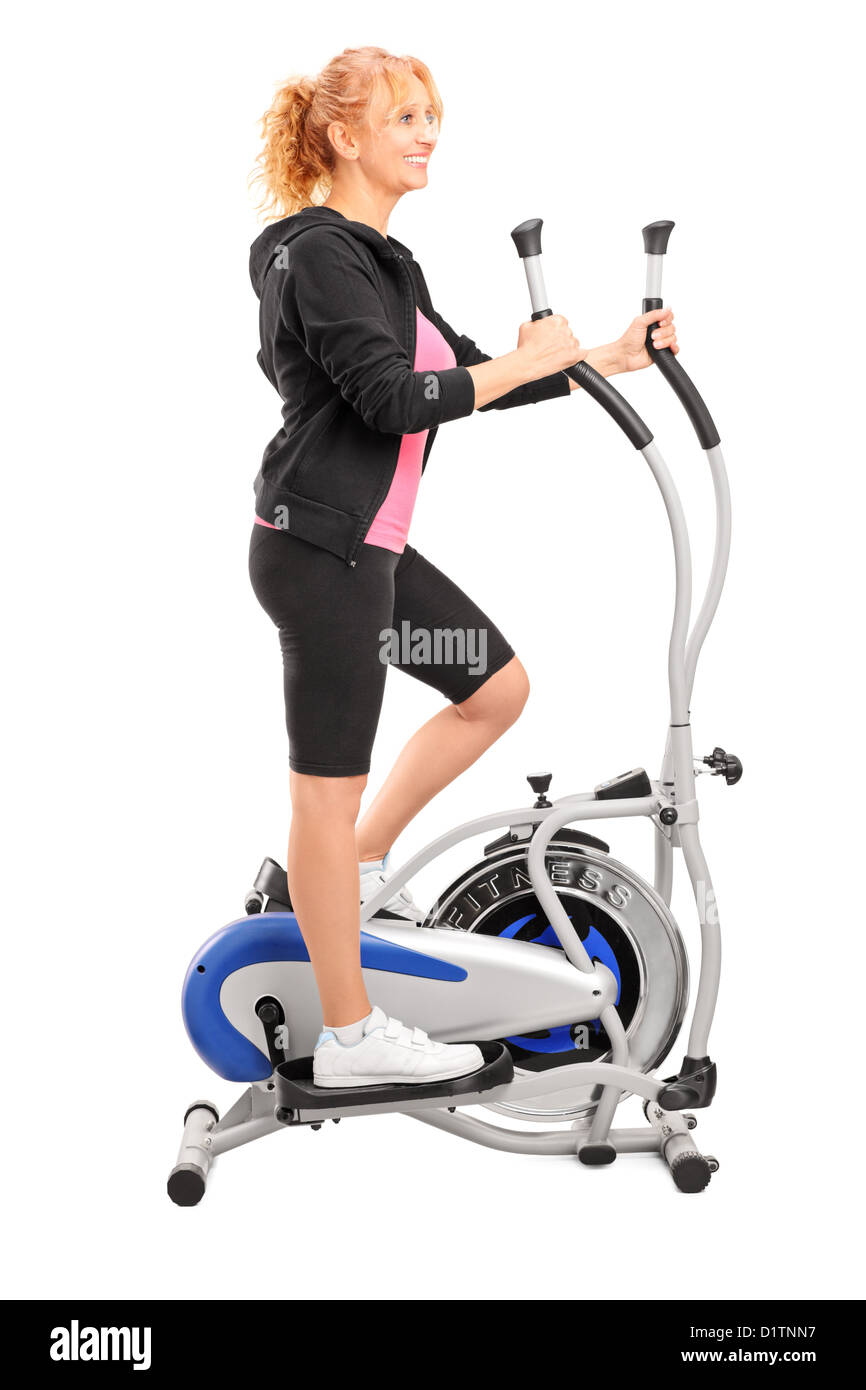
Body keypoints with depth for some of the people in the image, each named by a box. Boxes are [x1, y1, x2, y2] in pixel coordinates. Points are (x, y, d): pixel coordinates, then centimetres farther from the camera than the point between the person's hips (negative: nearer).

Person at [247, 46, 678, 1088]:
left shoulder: (383, 262, 18)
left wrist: (607, 360, 14)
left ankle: (358, 866, 25)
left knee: (498, 687, 16)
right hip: (318, 546, -10)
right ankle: (348, 1038, 11)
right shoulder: (318, 253, -12)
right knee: (330, 787, -2)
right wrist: (529, 360, -13)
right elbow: (392, 398, -23)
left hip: (372, 547, 10)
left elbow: (466, 377, 19)